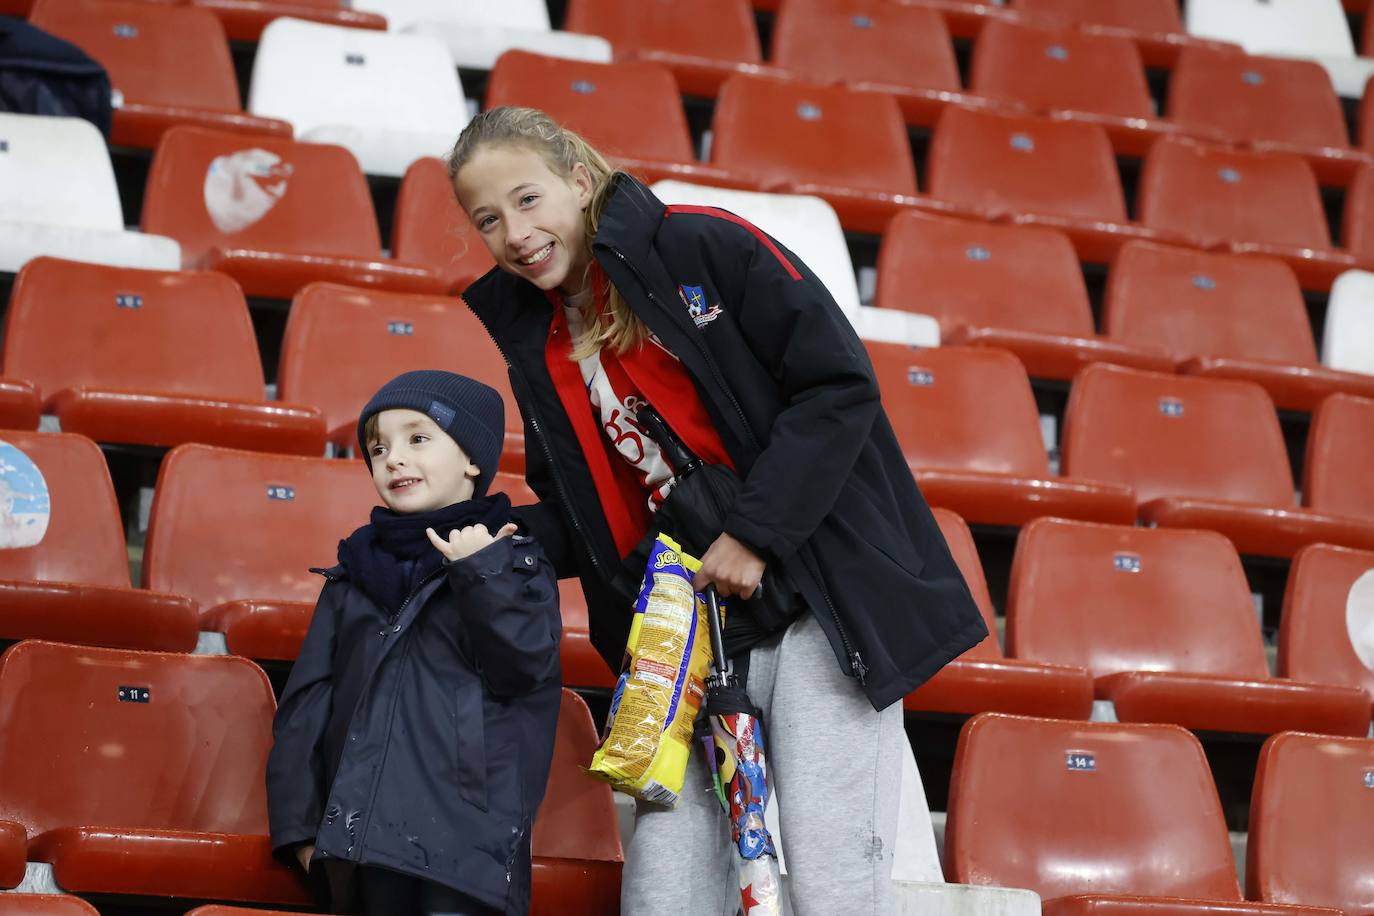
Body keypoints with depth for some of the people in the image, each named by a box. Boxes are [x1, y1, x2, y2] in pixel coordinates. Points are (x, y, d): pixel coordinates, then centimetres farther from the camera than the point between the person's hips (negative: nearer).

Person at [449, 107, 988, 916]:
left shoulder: (704, 248, -7)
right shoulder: (539, 349, 11)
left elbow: (841, 384, -13)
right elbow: (574, 523, 18)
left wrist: (753, 532, -17)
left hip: (825, 598, -5)